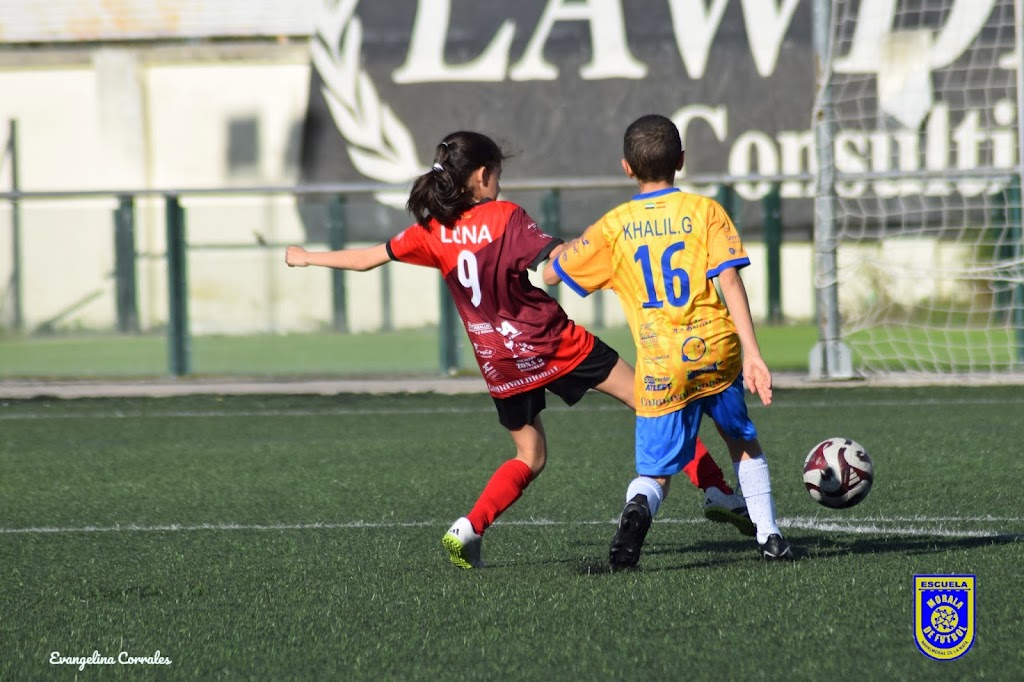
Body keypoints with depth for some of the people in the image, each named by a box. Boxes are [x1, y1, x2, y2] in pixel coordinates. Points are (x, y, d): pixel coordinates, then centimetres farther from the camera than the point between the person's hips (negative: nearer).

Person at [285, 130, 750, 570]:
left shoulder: (432, 231, 3)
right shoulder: (505, 217, -10)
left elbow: (367, 259, 11)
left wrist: (306, 258, 25)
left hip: (498, 363, 5)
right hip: (552, 343, -5)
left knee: (530, 458, 21)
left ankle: (468, 530, 2)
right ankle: (716, 491, -2)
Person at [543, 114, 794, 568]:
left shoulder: (613, 227, 4)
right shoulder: (705, 210, 2)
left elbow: (551, 274, 13)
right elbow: (729, 280, -8)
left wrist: (564, 249, 36)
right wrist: (751, 353, -11)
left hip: (661, 368, -1)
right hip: (716, 349, 1)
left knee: (655, 472, 4)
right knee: (743, 441, 27)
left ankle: (638, 508, -30)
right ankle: (769, 535, 25)